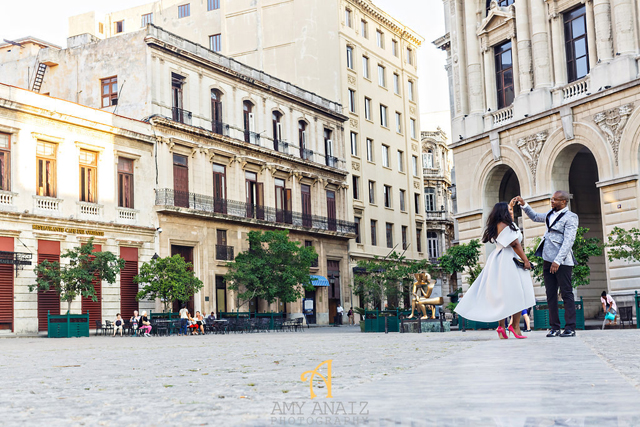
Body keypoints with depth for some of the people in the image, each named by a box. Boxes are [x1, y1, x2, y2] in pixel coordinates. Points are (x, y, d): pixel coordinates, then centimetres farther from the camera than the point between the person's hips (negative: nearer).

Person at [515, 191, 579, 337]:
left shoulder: (570, 217, -8)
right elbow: (535, 217, 36)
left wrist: (558, 260, -23)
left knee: (566, 294, -5)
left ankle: (570, 328, -3)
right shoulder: (551, 214, 16)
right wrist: (524, 205, 25)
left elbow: (568, 241, -16)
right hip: (548, 260, 8)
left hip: (562, 261, -8)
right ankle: (554, 328, 10)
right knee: (551, 295, 6)